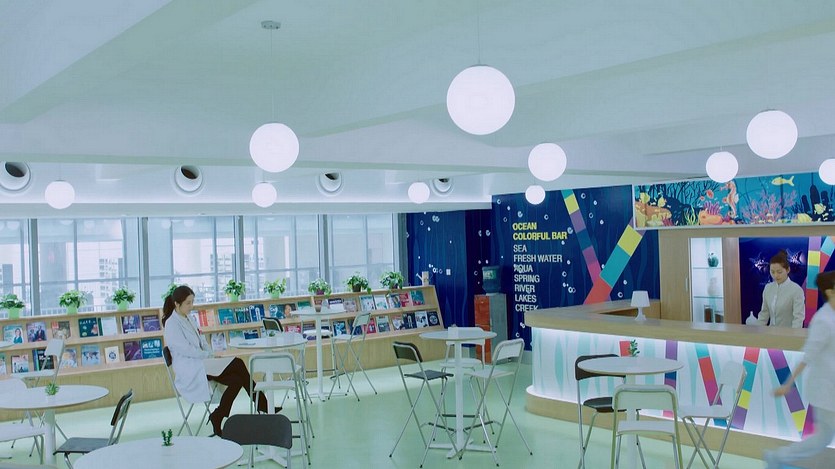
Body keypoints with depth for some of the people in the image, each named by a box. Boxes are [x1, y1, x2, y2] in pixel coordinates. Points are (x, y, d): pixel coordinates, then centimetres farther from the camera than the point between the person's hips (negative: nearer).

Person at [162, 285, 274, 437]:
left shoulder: (188, 319, 17)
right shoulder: (172, 324, -9)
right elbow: (185, 349, -17)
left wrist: (211, 353, 0)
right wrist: (209, 354, -14)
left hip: (199, 364, 8)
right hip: (188, 372, -8)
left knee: (237, 379, -16)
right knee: (237, 364, -22)